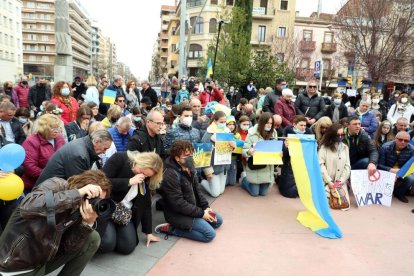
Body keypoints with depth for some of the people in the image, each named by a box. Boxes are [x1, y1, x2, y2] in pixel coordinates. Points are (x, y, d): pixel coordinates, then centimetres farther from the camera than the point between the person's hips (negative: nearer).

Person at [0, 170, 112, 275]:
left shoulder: (80, 209, -5)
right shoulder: (56, 185, -19)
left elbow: (70, 246, -9)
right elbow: (27, 207, -39)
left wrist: (87, 223, -26)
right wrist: (78, 193, -39)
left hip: (43, 260, 6)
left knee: (93, 238, -3)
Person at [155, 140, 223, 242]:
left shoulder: (189, 167, 0)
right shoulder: (170, 175, -27)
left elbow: (197, 189, 10)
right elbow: (178, 204, -26)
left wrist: (206, 207, -2)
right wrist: (201, 213, -20)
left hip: (194, 208, 9)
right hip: (178, 214, -9)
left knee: (218, 220, 12)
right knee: (210, 234, -13)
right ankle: (171, 228, -7)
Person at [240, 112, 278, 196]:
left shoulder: (273, 134, -1)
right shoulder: (252, 133, -12)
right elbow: (244, 150, -11)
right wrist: (249, 151, -33)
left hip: (267, 167, 4)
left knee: (263, 193, 9)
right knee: (254, 193, 4)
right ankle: (244, 179, 33)